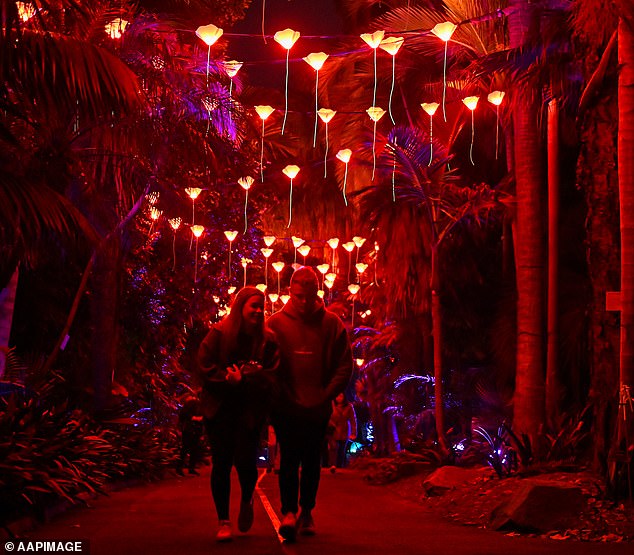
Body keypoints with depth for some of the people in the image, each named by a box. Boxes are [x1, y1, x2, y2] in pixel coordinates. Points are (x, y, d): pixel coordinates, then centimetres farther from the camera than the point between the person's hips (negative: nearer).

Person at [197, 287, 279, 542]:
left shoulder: (268, 339, 3)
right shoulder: (218, 333, 0)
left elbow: (270, 376, -4)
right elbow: (205, 367, -5)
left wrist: (243, 379, -18)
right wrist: (231, 378, -15)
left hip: (250, 410, 0)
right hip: (220, 408, 0)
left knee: (245, 461, -8)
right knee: (221, 463, 1)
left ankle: (247, 500, 26)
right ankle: (223, 521, 12)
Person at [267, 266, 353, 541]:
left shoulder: (332, 323, 0)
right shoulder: (276, 323, -1)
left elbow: (345, 365, 1)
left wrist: (326, 395, -7)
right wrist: (280, 397, -7)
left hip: (318, 409, 2)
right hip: (286, 408, -1)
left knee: (312, 462, 11)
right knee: (289, 459, -9)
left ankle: (306, 512, 22)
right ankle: (289, 512, -12)